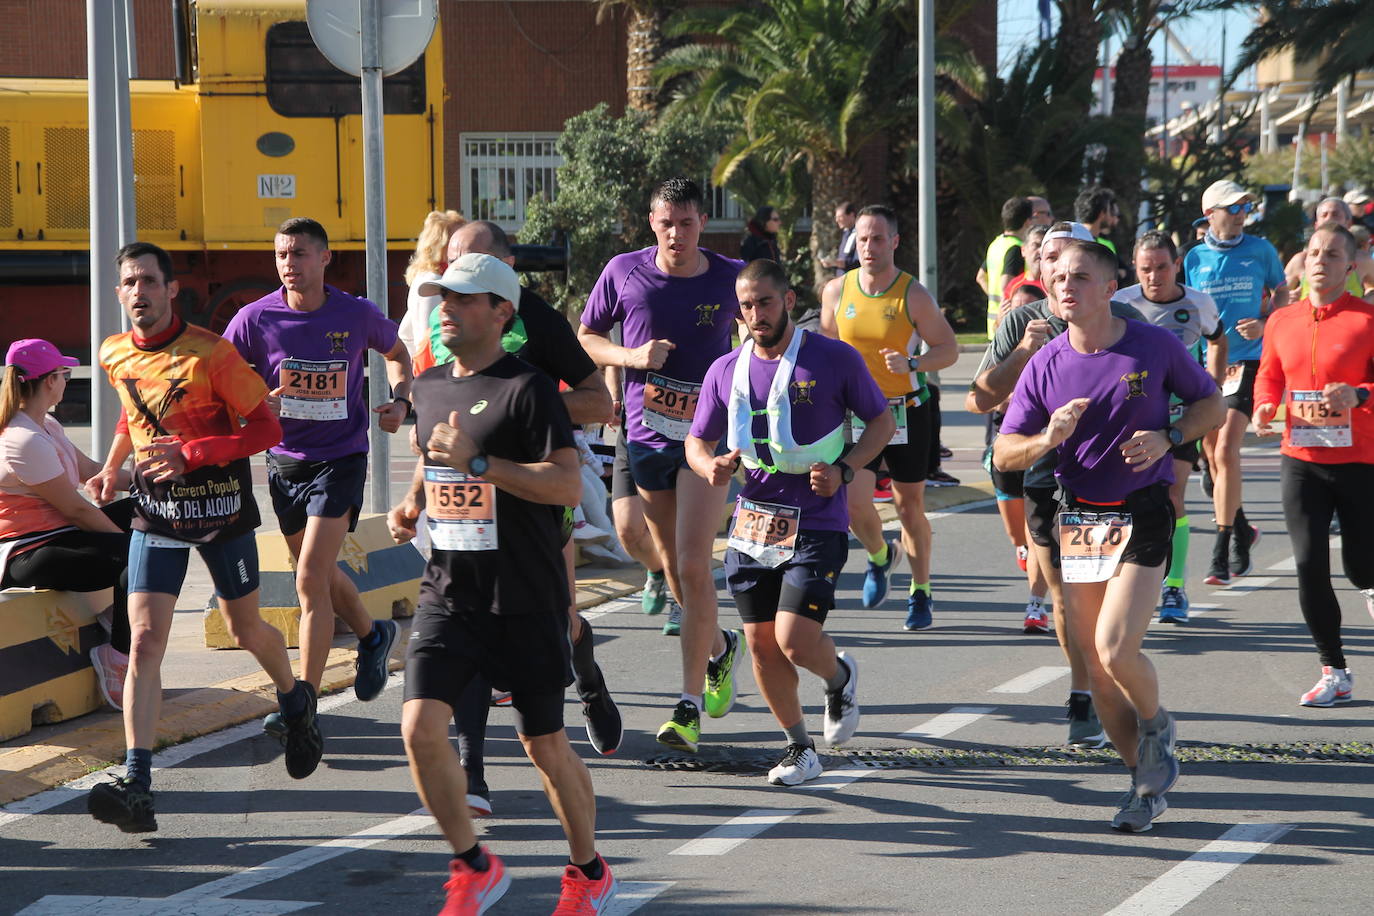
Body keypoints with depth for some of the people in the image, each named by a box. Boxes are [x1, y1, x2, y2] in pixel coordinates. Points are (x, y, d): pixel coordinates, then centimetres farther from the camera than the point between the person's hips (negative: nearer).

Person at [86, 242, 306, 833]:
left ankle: (296, 703, 49)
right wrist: (111, 468, 13)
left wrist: (192, 453, -27)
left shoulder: (210, 355, -17)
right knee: (144, 642, -12)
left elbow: (267, 429, -17)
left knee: (244, 630, 15)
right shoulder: (116, 356, 0)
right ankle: (137, 788, -20)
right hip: (155, 513, 3)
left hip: (219, 510, -3)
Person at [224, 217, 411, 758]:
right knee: (319, 575, 19)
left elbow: (396, 353, 14)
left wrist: (400, 399, -3)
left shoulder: (356, 315, -7)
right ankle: (373, 636, 49)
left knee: (310, 580, -13)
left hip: (340, 461, -4)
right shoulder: (257, 318, -8)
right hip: (284, 462, 4)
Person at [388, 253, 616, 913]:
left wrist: (479, 462, -24)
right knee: (420, 728, -11)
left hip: (526, 602, -5)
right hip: (448, 594, 5)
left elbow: (568, 485, -18)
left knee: (545, 745, 5)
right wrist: (411, 507, 9)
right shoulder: (429, 388, 10)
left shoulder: (528, 388, -11)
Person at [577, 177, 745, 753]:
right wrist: (631, 356, -12)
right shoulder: (624, 273, -4)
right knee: (673, 566, 13)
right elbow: (585, 338, 6)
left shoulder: (730, 278, -6)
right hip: (646, 438, 3)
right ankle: (719, 648, 42)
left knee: (692, 565, -13)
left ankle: (689, 706, -10)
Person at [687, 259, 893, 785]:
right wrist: (710, 467, -10)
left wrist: (843, 470, -12)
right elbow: (697, 441, 14)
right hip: (752, 521, 5)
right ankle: (799, 747, 23)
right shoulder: (725, 372, 6)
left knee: (795, 641, -16)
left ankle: (840, 676, 20)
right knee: (762, 644, 5)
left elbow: (882, 421, 4)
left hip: (816, 525, -5)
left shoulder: (834, 359, -5)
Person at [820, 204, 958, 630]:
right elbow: (826, 342, 16)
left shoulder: (913, 296, -10)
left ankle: (921, 592, 24)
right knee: (854, 503, -12)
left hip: (907, 413, -2)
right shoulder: (836, 291, -1)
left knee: (910, 506, 7)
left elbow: (948, 349, -6)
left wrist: (911, 364, -23)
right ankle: (880, 556, 21)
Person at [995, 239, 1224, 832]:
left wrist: (1167, 438, -10)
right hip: (1077, 516, 4)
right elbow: (1003, 454, 2)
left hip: (1143, 513, -4)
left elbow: (1210, 403, 8)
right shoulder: (1045, 366, 1)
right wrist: (1048, 439, -19)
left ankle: (1156, 724, 13)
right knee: (1096, 667, 4)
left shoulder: (1155, 346, -5)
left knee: (1115, 649, -18)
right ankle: (1148, 781, 19)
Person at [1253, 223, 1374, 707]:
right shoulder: (1281, 321, 8)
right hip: (1301, 460, 3)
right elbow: (1269, 376, 16)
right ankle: (1334, 673, 6)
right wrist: (1264, 409, -4)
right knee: (1309, 565, -4)